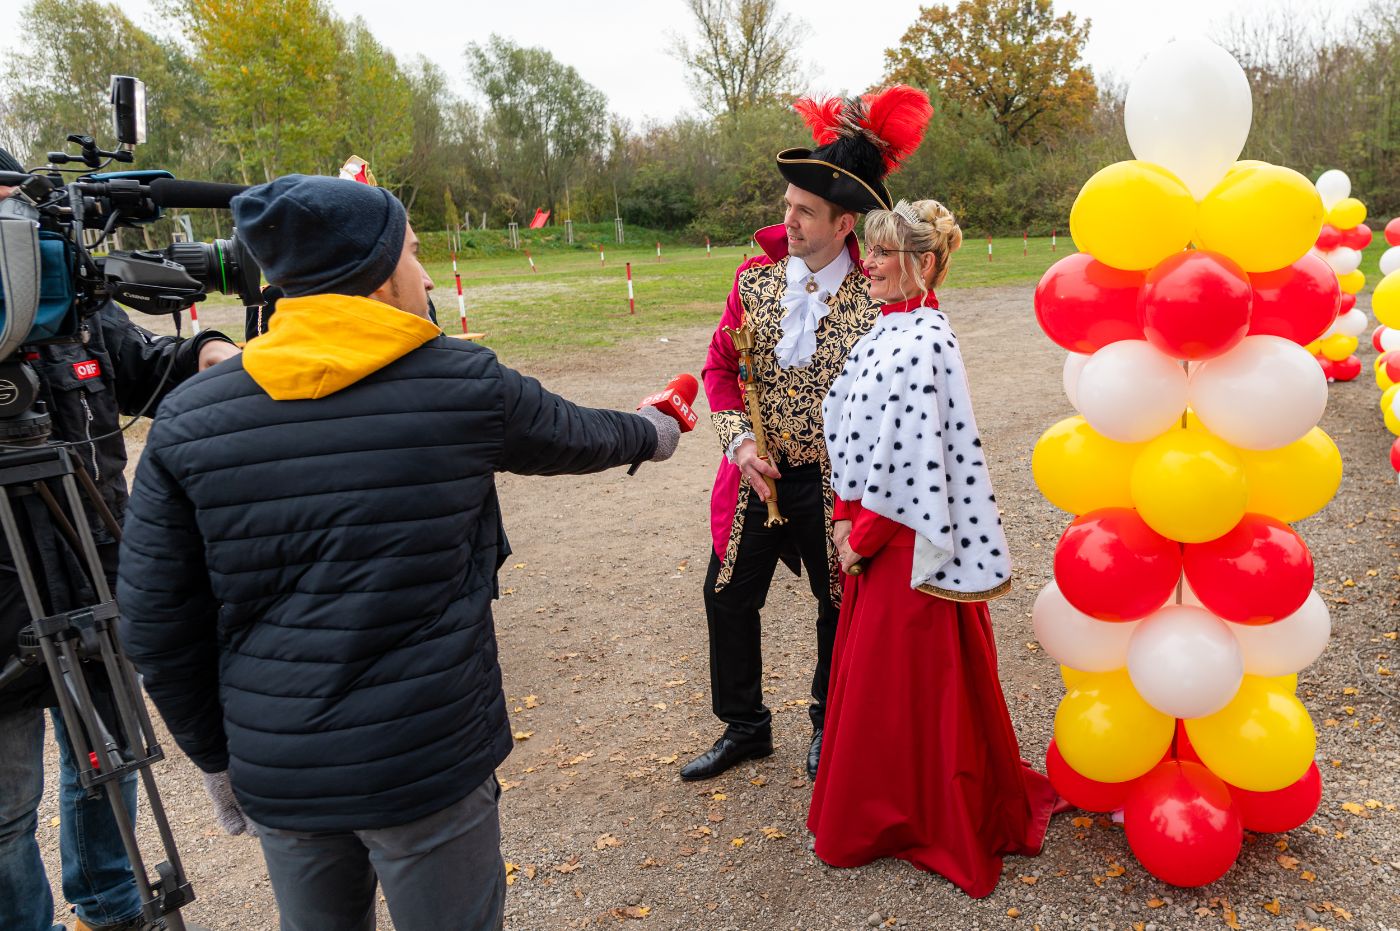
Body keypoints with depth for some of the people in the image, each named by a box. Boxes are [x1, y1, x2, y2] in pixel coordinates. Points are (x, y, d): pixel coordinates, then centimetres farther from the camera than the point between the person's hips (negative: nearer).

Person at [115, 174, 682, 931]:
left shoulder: (189, 420, -5)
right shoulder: (464, 384, -11)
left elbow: (156, 626, -1)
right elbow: (581, 438, 8)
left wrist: (217, 758, 13)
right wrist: (651, 433, 30)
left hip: (275, 775, 4)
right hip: (430, 764, -3)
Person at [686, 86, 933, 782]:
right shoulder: (755, 278, -2)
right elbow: (721, 365, 4)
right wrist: (739, 439, -9)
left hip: (833, 483, -3)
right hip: (754, 475, 4)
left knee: (838, 605, 13)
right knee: (728, 596, 11)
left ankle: (829, 726, 40)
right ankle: (743, 726, 34)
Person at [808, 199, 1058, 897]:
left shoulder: (924, 342, -20)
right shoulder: (886, 332, 8)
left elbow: (914, 459, -23)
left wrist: (862, 536, -13)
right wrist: (847, 517, 4)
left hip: (909, 539, -9)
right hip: (877, 535, 9)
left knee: (909, 680, 7)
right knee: (873, 673, 20)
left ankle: (928, 821, 29)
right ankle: (884, 807, 41)